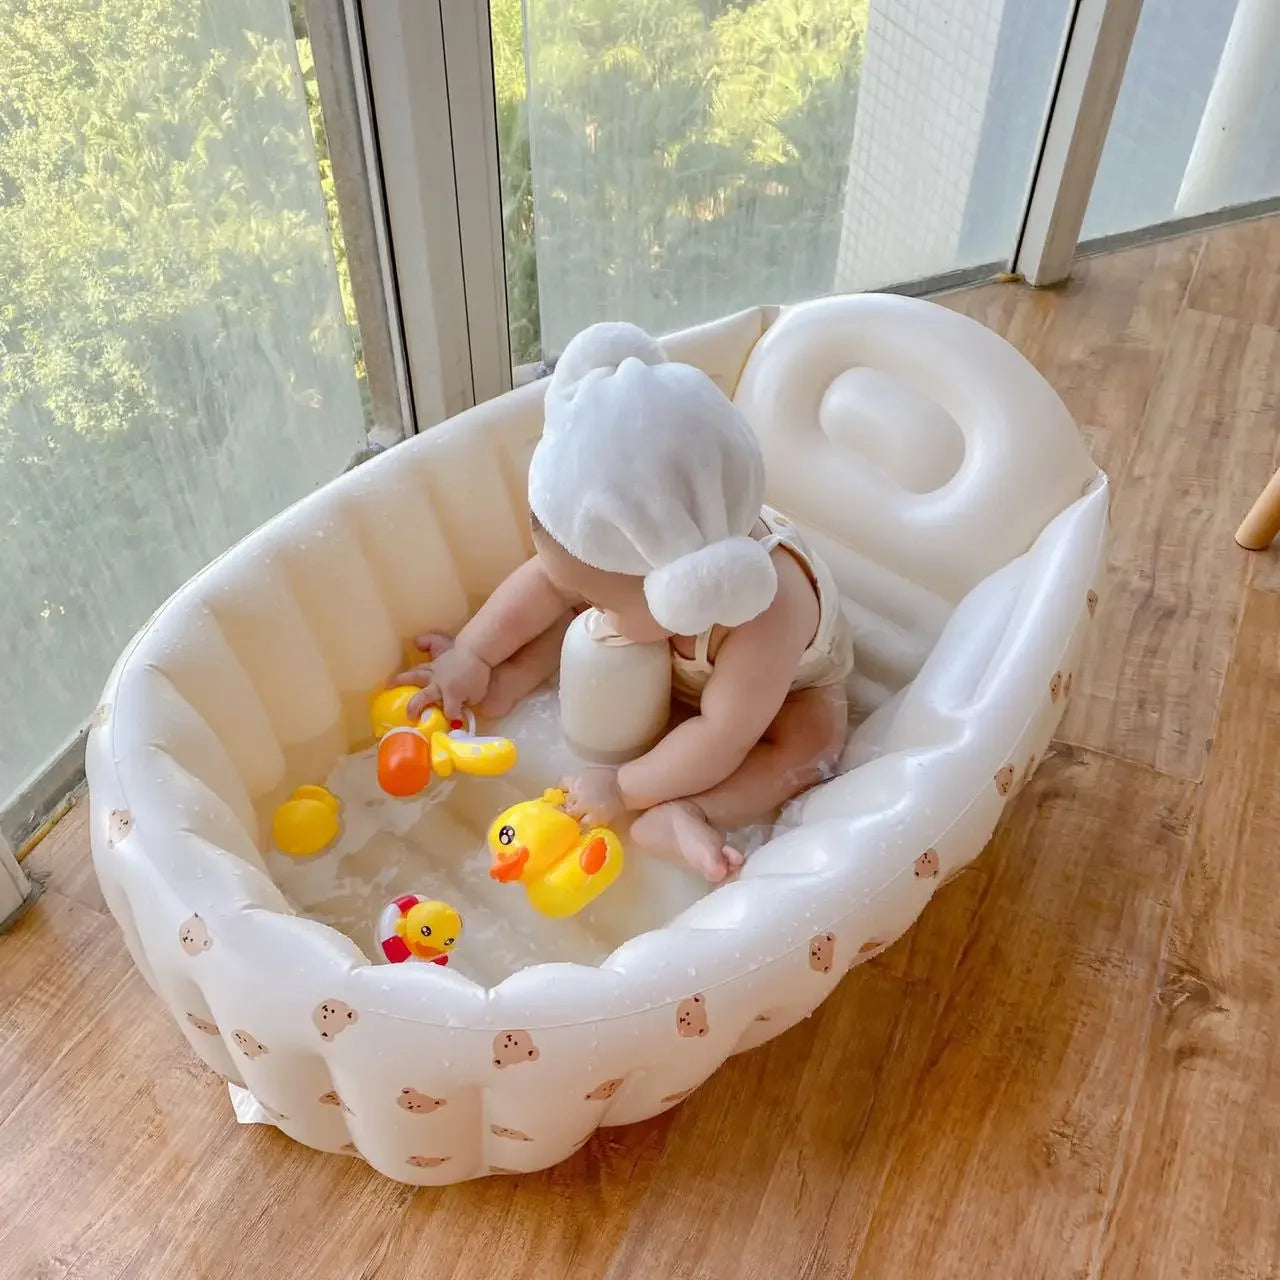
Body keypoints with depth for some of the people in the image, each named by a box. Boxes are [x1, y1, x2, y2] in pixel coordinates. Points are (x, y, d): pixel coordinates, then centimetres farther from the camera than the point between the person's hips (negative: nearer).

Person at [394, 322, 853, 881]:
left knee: (811, 737, -32)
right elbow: (548, 580, -16)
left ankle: (676, 816, -38)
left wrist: (623, 788, -36)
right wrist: (472, 654, -13)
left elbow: (720, 738, -41)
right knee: (580, 599, -9)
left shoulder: (765, 615, -49)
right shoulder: (637, 552, -33)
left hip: (782, 684, -4)